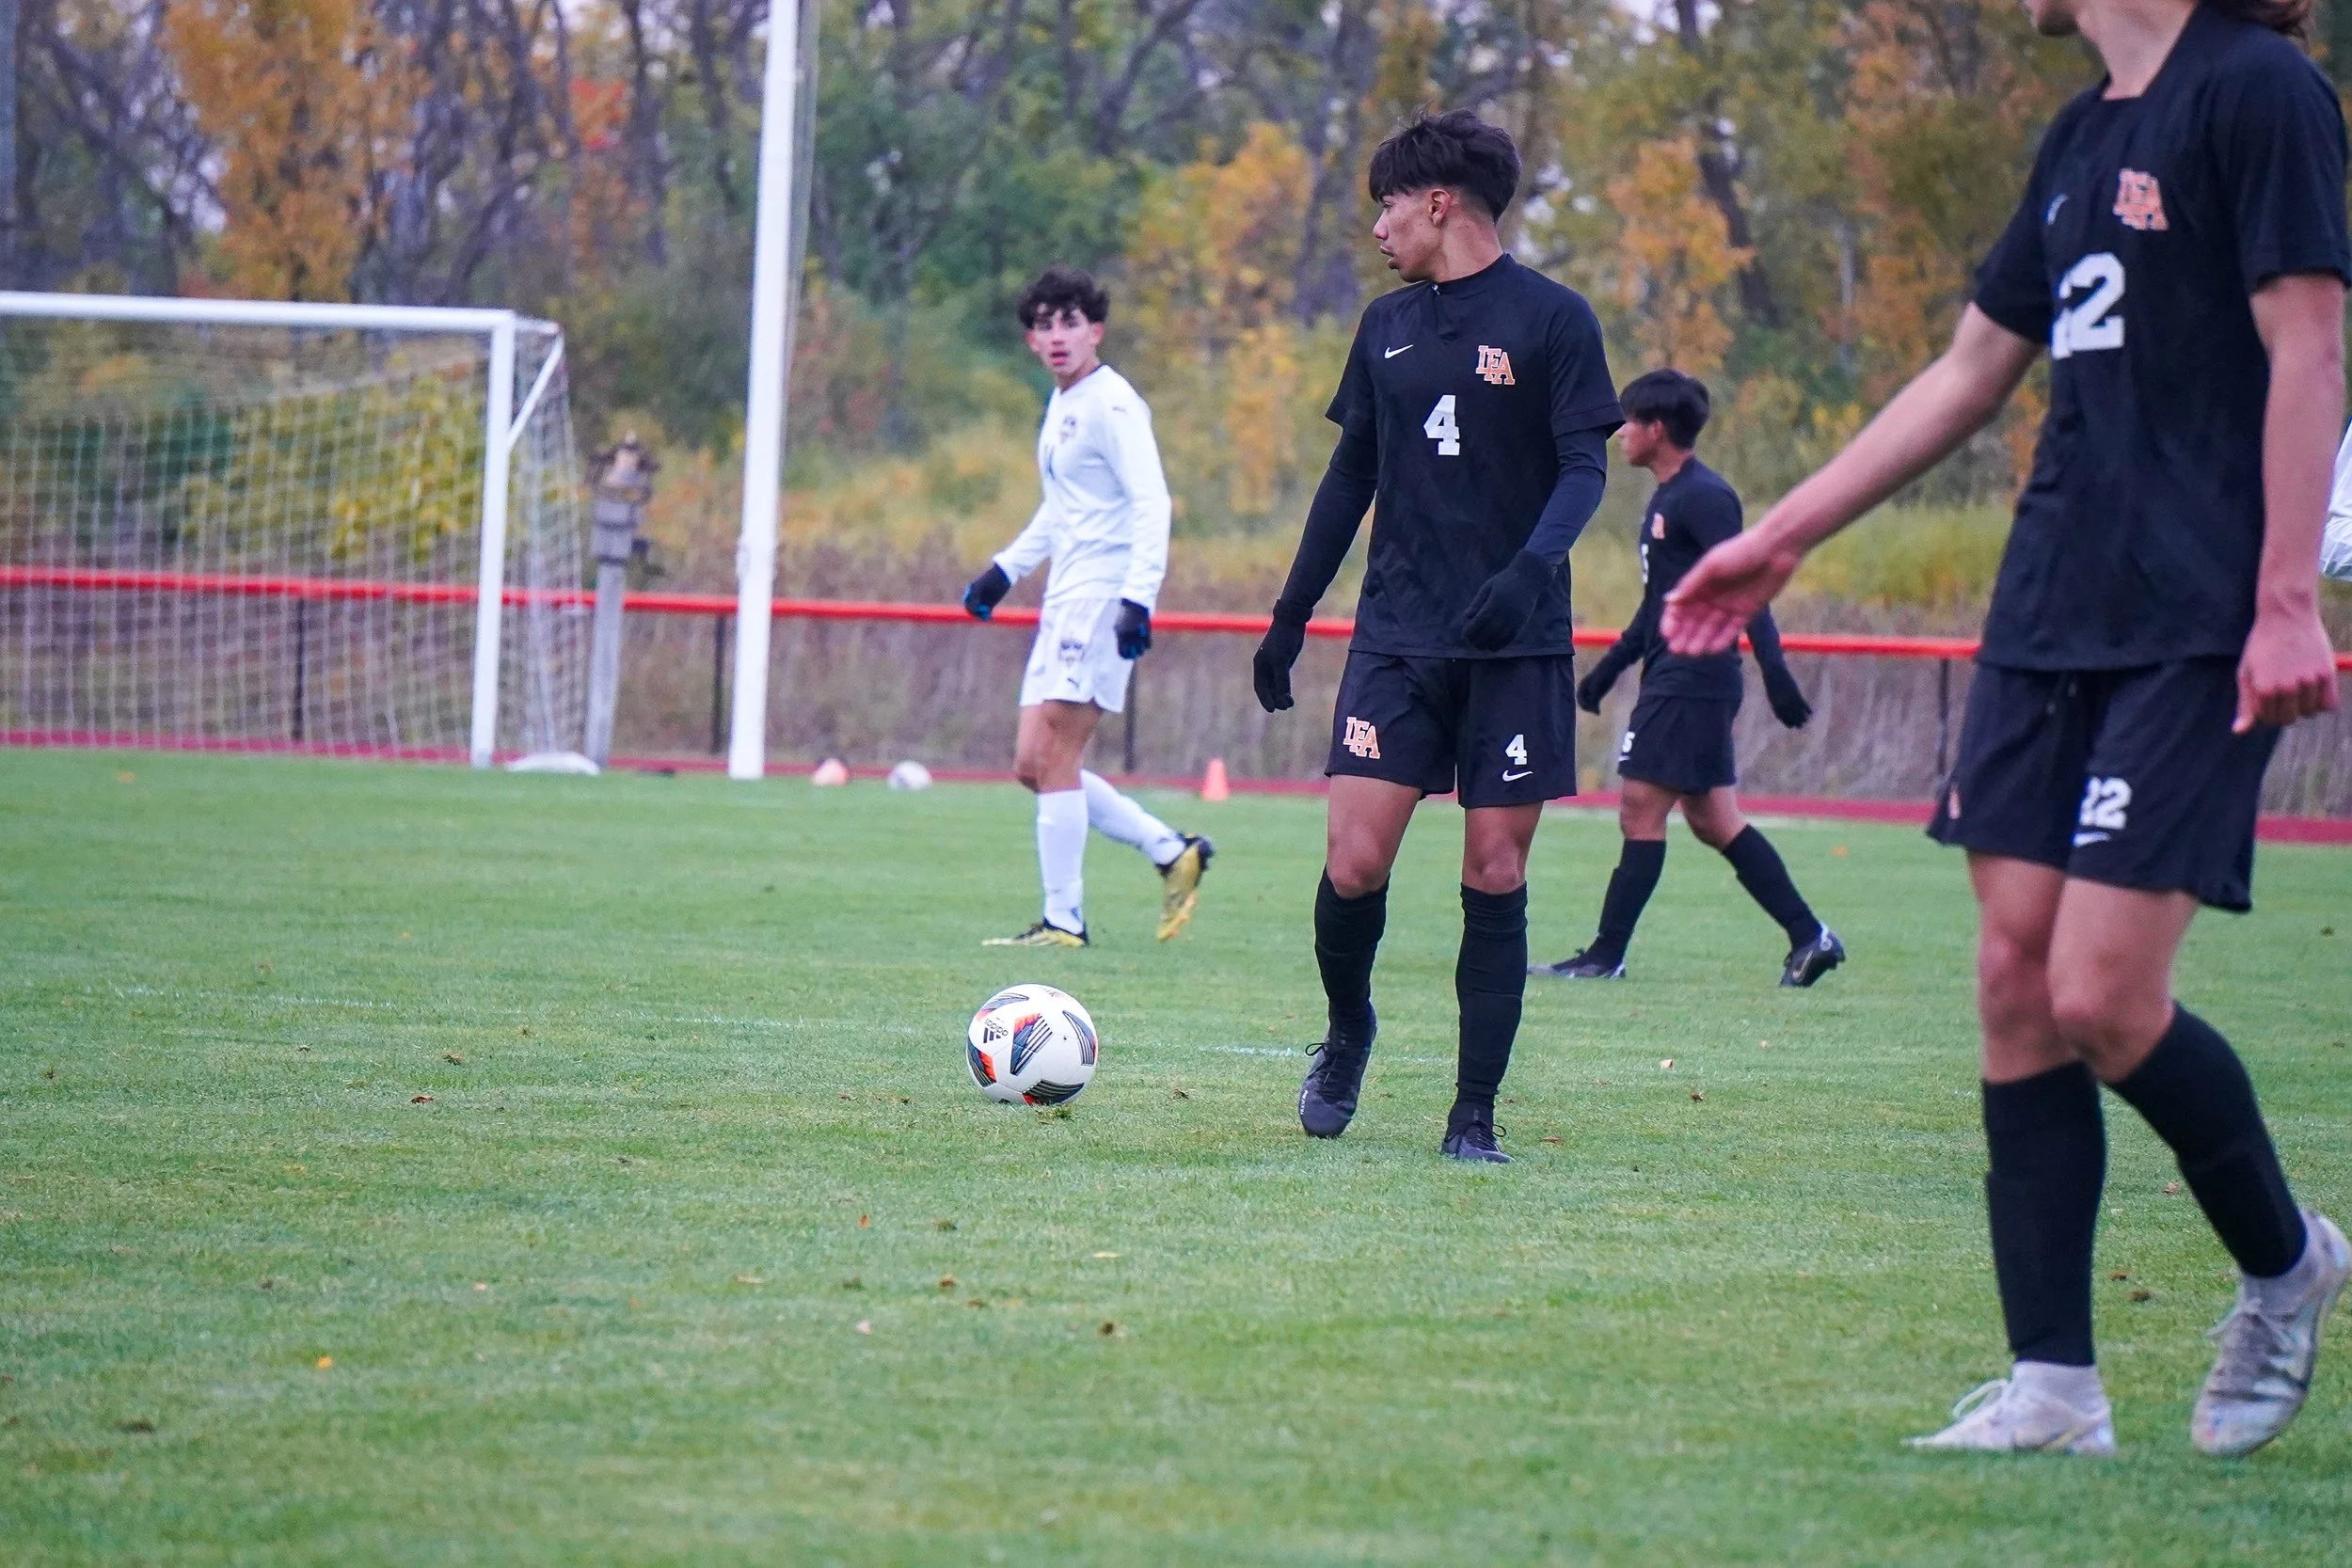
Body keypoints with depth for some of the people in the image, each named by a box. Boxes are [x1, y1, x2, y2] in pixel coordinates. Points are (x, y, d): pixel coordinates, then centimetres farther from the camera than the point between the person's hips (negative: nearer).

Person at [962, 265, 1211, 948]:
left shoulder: (1111, 405, -12)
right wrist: (1005, 570, 29)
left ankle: (1064, 919, -7)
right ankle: (1172, 851, 13)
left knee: (1053, 757, -11)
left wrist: (1138, 597, -29)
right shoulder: (1061, 405, 17)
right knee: (1034, 765, 7)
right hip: (1065, 601, 10)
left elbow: (1152, 504, -19)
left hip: (1103, 598, -10)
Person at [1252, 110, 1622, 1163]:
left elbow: (1585, 468, -7)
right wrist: (1290, 617, 18)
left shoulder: (1552, 319, -2)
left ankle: (1475, 1115, 5)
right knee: (1353, 863, -9)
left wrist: (1531, 566, -25)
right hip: (1397, 640, 3)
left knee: (1495, 877, -2)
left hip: (1517, 647, -3)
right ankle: (1346, 1033, 19)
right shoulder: (1387, 326, 12)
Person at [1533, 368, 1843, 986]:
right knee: (1714, 821, 10)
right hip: (1672, 677, 10)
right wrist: (1609, 669, 29)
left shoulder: (1702, 497, -13)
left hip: (1691, 680, -10)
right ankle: (1809, 937, 12)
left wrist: (1774, 671, -28)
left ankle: (1606, 956, -3)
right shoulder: (1667, 498, 18)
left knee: (1641, 810, -7)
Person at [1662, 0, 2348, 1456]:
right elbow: (1971, 376, 25)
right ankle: (2055, 1388, 5)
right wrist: (1778, 542, 28)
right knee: (2016, 979, 1)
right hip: (2049, 615, 8)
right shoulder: (2084, 138, 17)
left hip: (2196, 628, -8)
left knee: (2103, 996, -12)